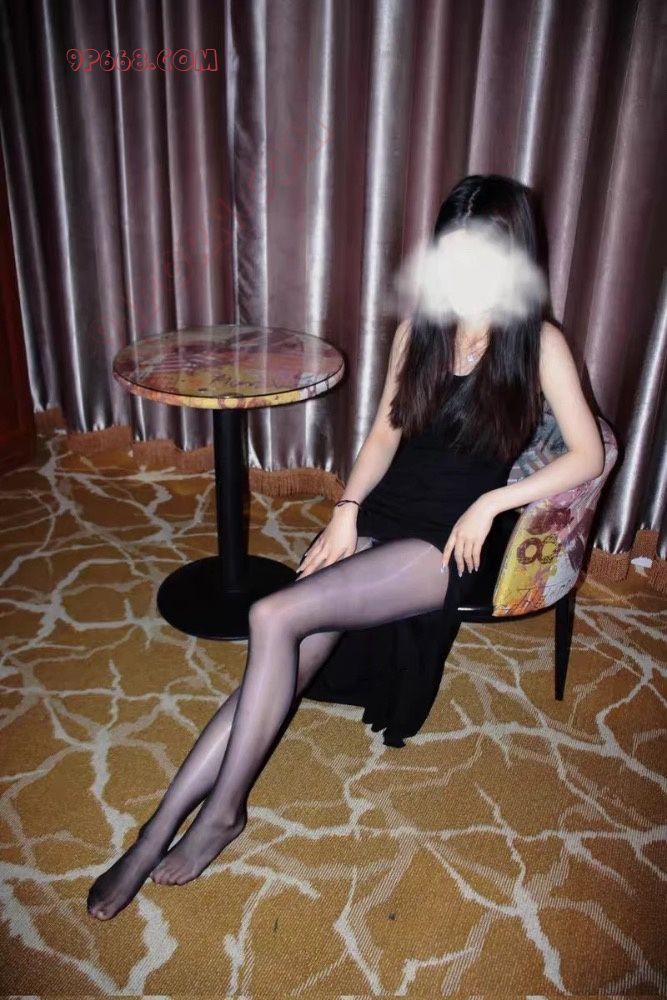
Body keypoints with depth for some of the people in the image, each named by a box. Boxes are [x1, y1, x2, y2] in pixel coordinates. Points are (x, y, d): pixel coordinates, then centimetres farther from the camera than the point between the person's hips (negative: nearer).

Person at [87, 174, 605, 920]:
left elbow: (588, 456, -4)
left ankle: (224, 808, -6)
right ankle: (158, 833, -11)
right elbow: (385, 432, 13)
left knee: (274, 618, -25)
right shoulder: (419, 328, 9)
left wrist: (491, 501, -12)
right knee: (283, 666, -17)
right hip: (379, 514, 4)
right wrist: (346, 509, -2)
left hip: (447, 540, -4)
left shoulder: (539, 343, -3)